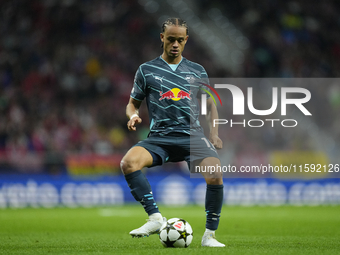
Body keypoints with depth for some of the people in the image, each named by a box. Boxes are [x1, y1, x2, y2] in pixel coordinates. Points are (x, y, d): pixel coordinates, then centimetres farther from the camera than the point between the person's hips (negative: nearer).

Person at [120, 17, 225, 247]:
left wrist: (214, 133, 7)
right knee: (128, 162, -32)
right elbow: (133, 103, 17)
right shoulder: (147, 70, 11)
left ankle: (210, 235, -12)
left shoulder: (198, 71, 15)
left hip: (192, 135, 0)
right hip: (159, 138, 0)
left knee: (215, 176, -28)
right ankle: (155, 218, -27)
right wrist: (133, 115, -7)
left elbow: (210, 104, 23)